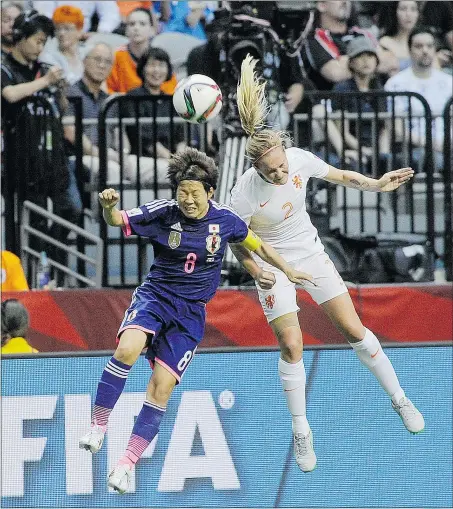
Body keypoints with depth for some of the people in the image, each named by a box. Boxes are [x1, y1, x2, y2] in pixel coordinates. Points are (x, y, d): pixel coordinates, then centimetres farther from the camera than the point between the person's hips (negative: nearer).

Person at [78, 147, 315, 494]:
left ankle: (127, 464, -2)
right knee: (127, 350, -32)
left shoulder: (225, 220, -4)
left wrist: (287, 271, 20)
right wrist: (109, 207, -34)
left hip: (191, 312, 1)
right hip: (155, 296, -1)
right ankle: (98, 425, -16)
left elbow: (255, 244, 14)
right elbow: (118, 221, -11)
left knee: (162, 386, -10)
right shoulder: (162, 214, -9)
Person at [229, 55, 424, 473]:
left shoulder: (299, 159, -20)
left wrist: (377, 185, -11)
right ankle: (301, 432, 6)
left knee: (355, 330, 4)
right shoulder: (245, 195, -30)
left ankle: (399, 400, 21)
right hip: (274, 264, -3)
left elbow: (340, 176, -1)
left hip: (310, 253, 3)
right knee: (291, 345, -11)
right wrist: (259, 272, -23)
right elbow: (237, 242, -13)